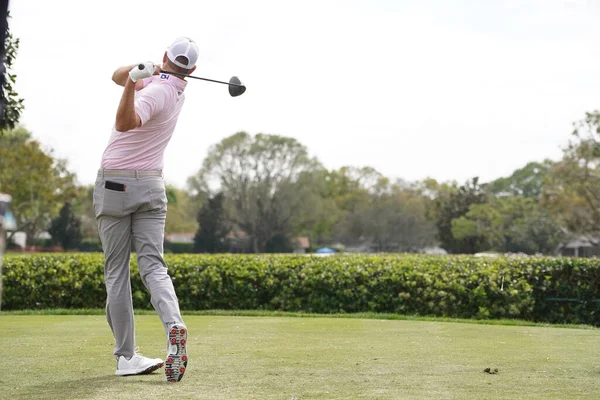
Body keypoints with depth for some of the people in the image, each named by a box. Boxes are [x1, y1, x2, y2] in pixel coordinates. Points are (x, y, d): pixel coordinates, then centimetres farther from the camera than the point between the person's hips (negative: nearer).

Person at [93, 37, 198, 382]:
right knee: (153, 266, -2)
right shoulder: (176, 89, 7)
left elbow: (125, 123, -36)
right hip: (151, 185, 5)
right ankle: (174, 326, -30)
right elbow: (118, 76, 14)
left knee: (117, 272, 3)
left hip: (115, 185, -5)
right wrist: (141, 69, -5)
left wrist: (133, 82, -45)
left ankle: (126, 356, 2)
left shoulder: (155, 92, -17)